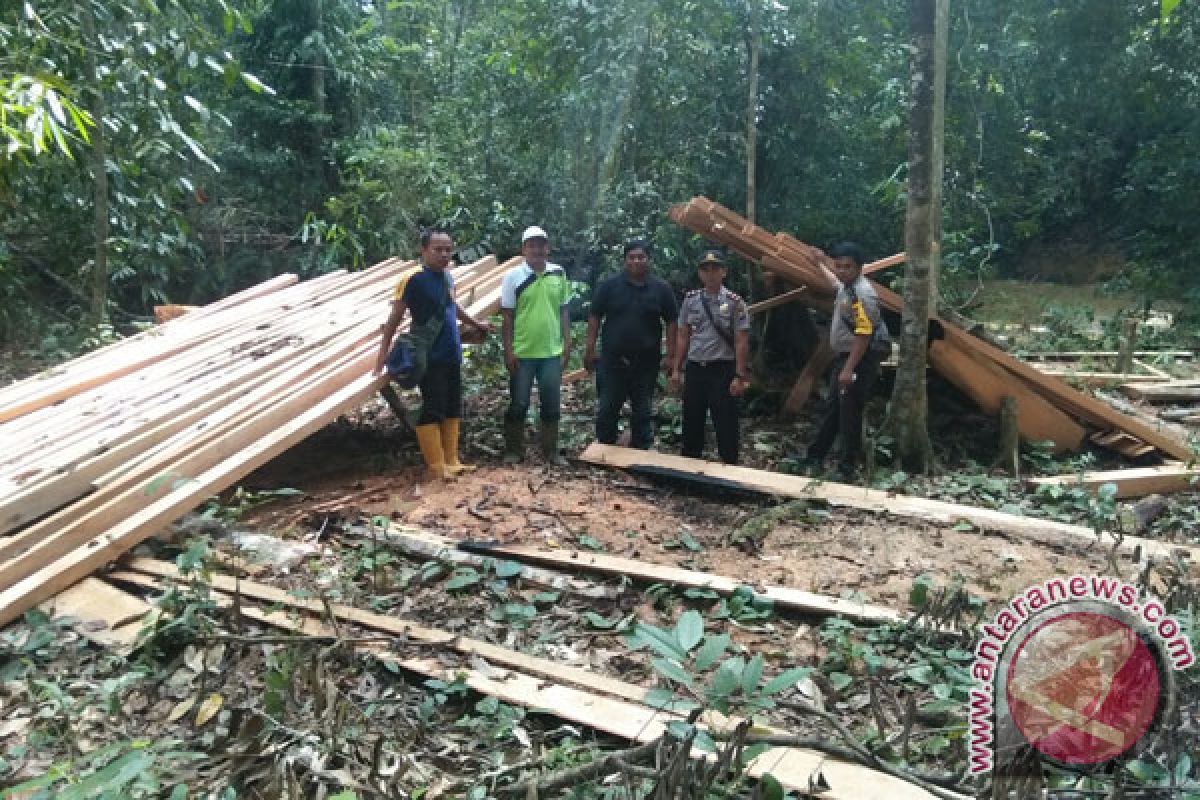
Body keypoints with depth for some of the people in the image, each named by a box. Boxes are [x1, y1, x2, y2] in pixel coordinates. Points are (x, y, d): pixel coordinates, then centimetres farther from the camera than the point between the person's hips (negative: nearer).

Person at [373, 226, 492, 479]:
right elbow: (395, 318, -11)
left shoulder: (447, 278, 8)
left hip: (452, 356, 8)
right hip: (429, 357, -8)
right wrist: (383, 353, -13)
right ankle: (436, 467, 5)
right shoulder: (413, 279, -13)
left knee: (453, 409, 13)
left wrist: (476, 323, 38)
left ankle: (451, 460, 23)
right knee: (432, 411, -2)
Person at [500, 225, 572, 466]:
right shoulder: (513, 276, -5)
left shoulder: (558, 274, 4)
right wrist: (508, 350, -7)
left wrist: (567, 343, 5)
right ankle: (513, 450, 18)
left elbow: (564, 311, 10)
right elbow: (507, 316, -4)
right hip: (522, 352, -3)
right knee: (518, 404, 5)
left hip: (552, 351, 3)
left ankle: (551, 451, 20)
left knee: (551, 404, 9)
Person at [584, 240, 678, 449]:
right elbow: (594, 317, 2)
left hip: (647, 362, 1)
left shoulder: (661, 288, 3)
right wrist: (590, 349, -4)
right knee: (607, 409, 5)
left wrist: (671, 355, -1)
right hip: (612, 359, 0)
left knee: (643, 412, 10)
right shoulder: (610, 286, 1)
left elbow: (671, 322, 4)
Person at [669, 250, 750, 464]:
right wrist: (676, 369, 7)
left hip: (722, 370, -4)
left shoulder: (734, 302, -5)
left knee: (726, 424, 1)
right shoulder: (690, 300, 6)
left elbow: (741, 342, -7)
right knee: (691, 422, 12)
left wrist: (739, 376, -11)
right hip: (694, 369, 4)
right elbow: (683, 337, 11)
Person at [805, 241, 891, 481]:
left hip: (860, 359, -10)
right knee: (833, 408, 17)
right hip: (843, 355, 10)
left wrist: (849, 369, -27)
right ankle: (816, 455, 28)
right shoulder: (844, 286, 8)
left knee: (850, 413, -5)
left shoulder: (862, 295, -22)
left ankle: (847, 468, 3)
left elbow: (864, 335, -25)